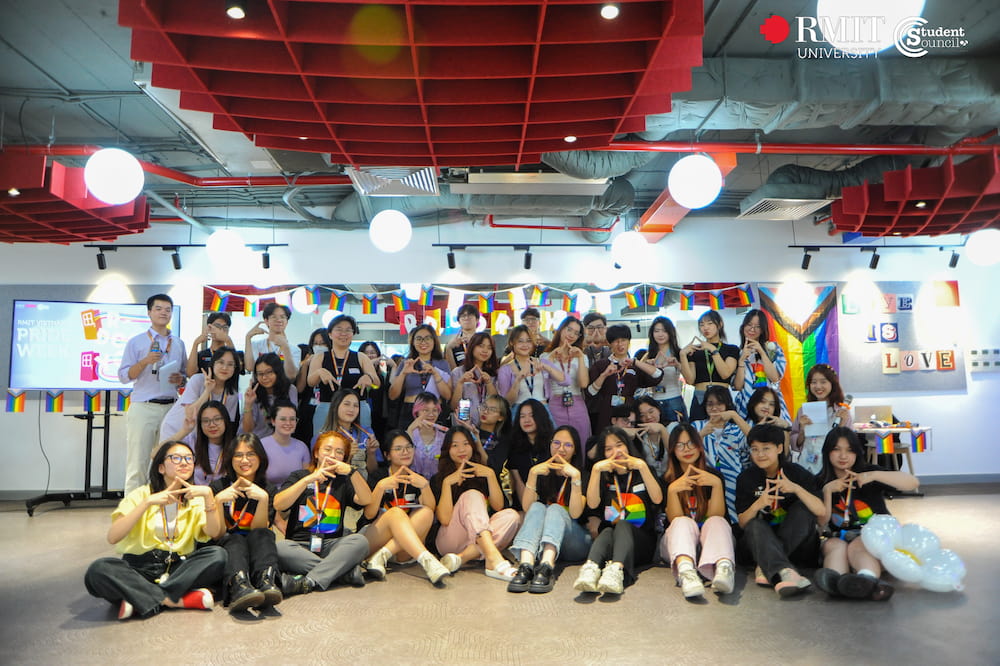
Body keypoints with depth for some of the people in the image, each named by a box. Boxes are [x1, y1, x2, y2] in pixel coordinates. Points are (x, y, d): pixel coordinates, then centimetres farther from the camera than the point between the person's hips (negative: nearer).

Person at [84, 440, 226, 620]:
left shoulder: (195, 498, 8)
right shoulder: (141, 495, 1)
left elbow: (213, 533, -10)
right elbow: (112, 537, -15)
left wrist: (209, 496, -21)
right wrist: (147, 502, -22)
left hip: (178, 568, 2)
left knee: (217, 555, -26)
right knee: (98, 570, -31)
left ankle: (141, 599, -23)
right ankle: (176, 600, -26)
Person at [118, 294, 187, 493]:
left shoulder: (178, 344, 16)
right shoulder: (136, 342, 5)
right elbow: (124, 376, 0)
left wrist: (181, 379, -2)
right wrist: (145, 361, -15)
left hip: (171, 407, 3)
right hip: (143, 408, -3)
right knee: (138, 463, -5)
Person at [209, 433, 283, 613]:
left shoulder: (267, 490, 7)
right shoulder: (218, 487, 3)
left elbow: (258, 529, -6)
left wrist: (263, 499, -22)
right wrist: (218, 501, -21)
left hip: (255, 551, 1)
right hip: (226, 547, -1)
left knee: (262, 535, -30)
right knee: (235, 539, -33)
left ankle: (266, 582, -52)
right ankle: (239, 586, -60)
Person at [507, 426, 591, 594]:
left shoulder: (581, 474, 4)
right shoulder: (542, 472, 12)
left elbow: (575, 513, -13)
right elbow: (527, 507, -5)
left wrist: (576, 477, -23)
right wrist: (532, 474, -17)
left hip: (573, 541, -2)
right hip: (539, 541, 2)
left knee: (556, 508, -27)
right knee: (537, 507, -24)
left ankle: (546, 566, -53)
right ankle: (526, 564, -50)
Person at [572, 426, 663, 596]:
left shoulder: (641, 474, 16)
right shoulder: (604, 477, 19)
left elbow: (657, 499, -5)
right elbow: (592, 504, -2)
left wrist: (642, 466, -14)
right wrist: (596, 470, -10)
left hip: (641, 541, -1)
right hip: (609, 535, 1)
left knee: (622, 525, -32)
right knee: (607, 531, -32)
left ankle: (617, 570, -60)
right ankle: (590, 569, -62)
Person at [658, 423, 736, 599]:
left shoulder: (714, 475, 7)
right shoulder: (667, 479, 5)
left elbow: (716, 515, -7)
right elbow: (674, 518, -7)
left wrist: (717, 484, -23)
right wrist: (672, 490, -25)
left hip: (708, 539, 1)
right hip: (677, 543, -1)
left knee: (718, 521, -29)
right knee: (683, 522, -31)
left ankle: (724, 566, -61)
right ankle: (686, 570, -63)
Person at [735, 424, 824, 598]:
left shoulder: (796, 473, -4)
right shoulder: (746, 478, -1)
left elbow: (820, 511, -16)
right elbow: (742, 523, -5)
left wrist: (796, 488, -31)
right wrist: (758, 504, -25)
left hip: (796, 541, 0)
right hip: (761, 539, 0)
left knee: (803, 507, -23)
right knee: (755, 525, -30)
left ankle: (766, 567, -32)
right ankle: (784, 572, -56)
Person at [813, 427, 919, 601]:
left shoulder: (869, 471, 4)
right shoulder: (821, 482, 9)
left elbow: (913, 482, -10)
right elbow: (822, 522, 1)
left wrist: (874, 475, -22)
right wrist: (827, 491, -12)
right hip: (839, 536, 2)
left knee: (857, 546, -35)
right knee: (835, 546, -32)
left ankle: (868, 578, -69)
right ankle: (834, 578, -65)